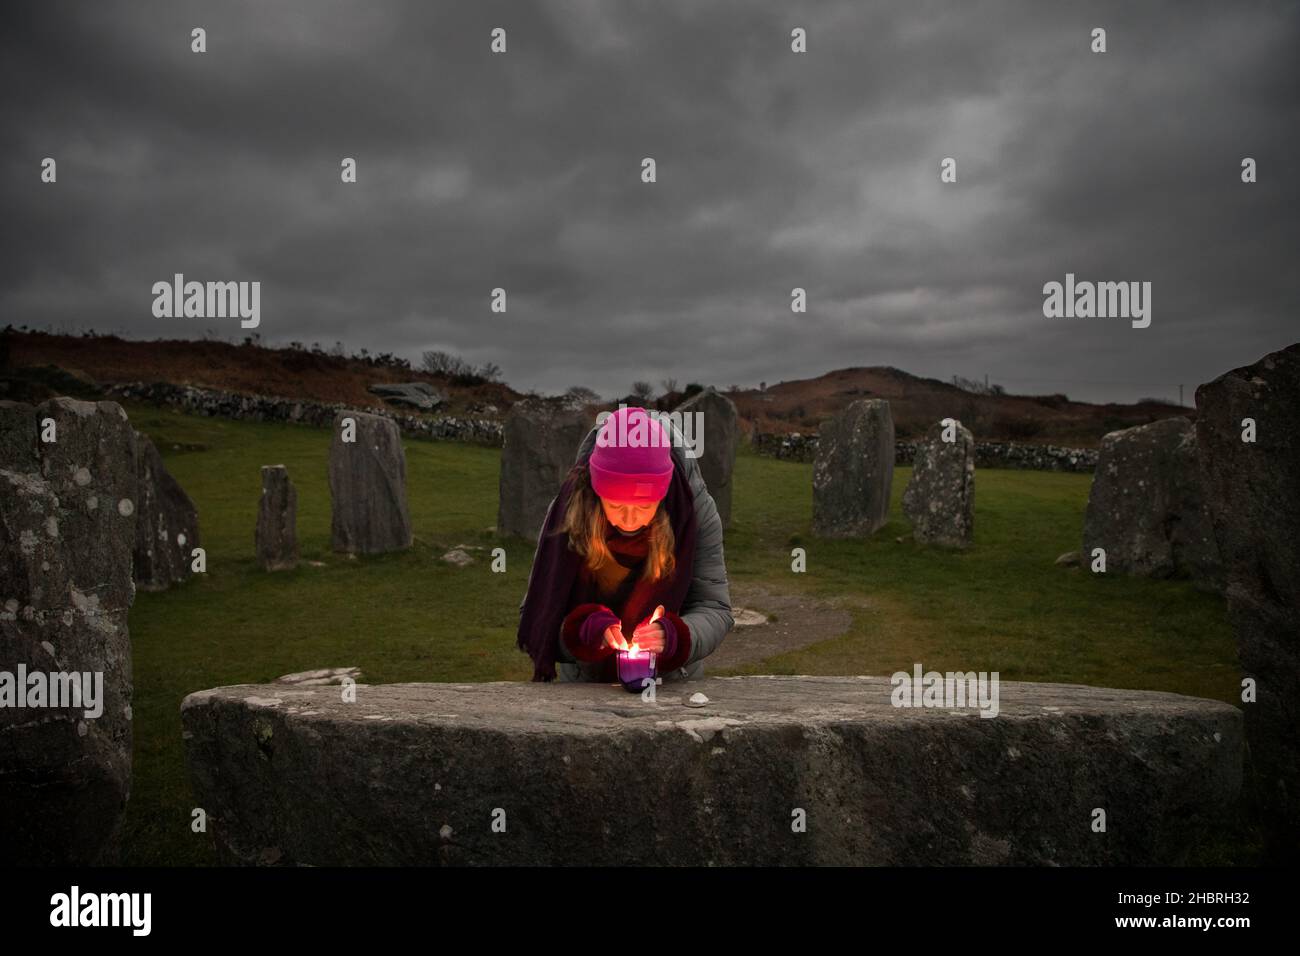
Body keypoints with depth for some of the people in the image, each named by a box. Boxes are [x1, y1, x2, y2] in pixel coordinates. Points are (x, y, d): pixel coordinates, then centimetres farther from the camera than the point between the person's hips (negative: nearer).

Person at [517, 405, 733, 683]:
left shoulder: (696, 510, -17)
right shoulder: (569, 514, -18)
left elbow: (716, 610, -13)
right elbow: (535, 617, -13)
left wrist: (672, 637, -32)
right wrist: (584, 630, -32)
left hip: (674, 681, -2)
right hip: (585, 680, 2)